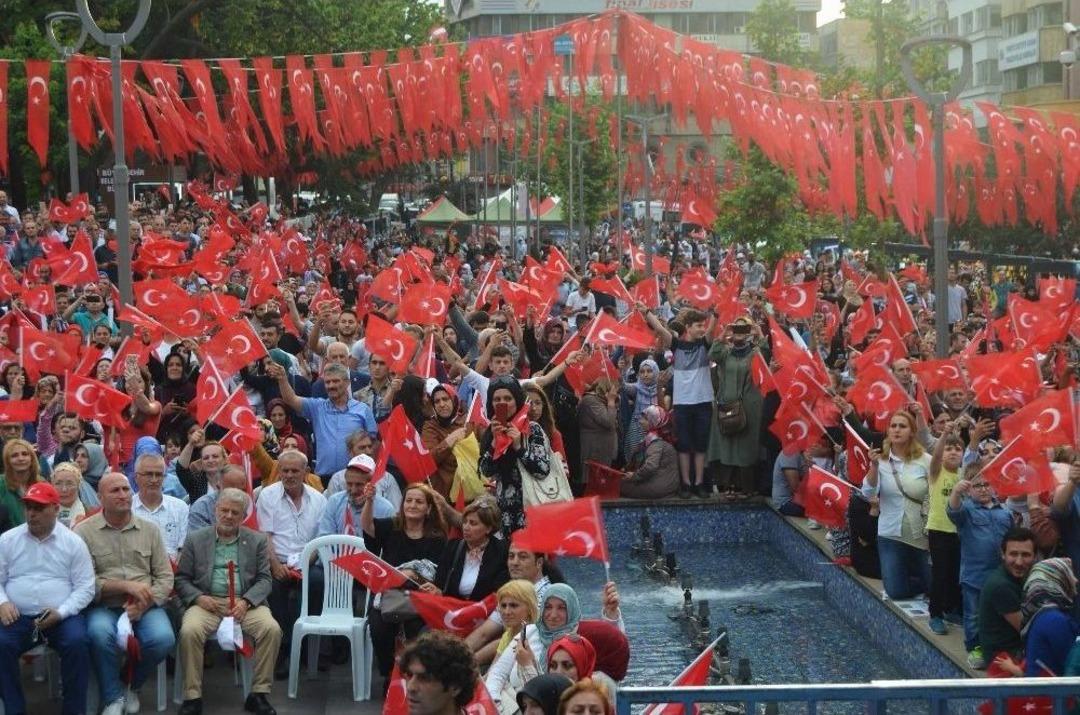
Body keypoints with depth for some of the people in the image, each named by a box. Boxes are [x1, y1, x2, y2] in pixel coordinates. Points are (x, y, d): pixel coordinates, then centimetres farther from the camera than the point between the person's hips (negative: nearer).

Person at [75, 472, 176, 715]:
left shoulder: (149, 530, 9)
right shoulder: (84, 531, -2)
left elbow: (165, 577, 6)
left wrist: (143, 604, -11)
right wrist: (126, 586, -17)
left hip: (145, 607, 3)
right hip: (104, 607, -2)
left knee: (163, 638, -27)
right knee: (99, 633, -35)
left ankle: (132, 684, 6)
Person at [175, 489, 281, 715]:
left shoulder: (257, 541, 13)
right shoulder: (195, 540, 12)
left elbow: (265, 579, 7)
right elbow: (182, 579, 9)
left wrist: (246, 602, -12)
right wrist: (198, 597, -12)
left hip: (245, 602, 1)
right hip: (207, 601, -1)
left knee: (271, 629, -28)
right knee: (189, 631, -32)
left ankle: (259, 694, -15)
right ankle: (192, 696, -20)